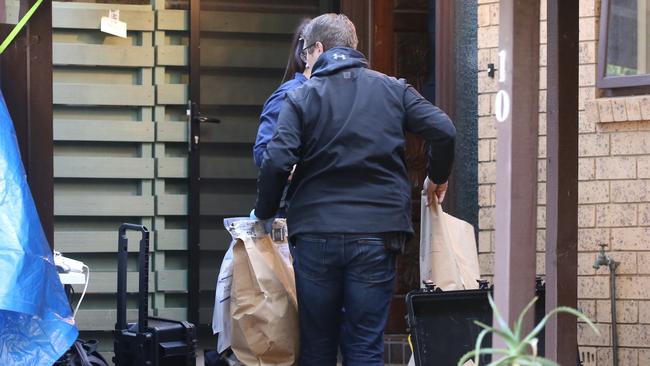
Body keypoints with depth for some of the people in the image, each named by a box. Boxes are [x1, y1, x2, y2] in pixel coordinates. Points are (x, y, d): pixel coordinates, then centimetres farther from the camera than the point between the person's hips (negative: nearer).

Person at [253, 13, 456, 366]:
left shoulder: (301, 97, 1)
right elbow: (443, 131, -2)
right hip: (376, 234, 1)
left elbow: (276, 162, -10)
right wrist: (437, 177, 16)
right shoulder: (393, 89, 7)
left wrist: (264, 214, 3)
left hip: (315, 234, -1)